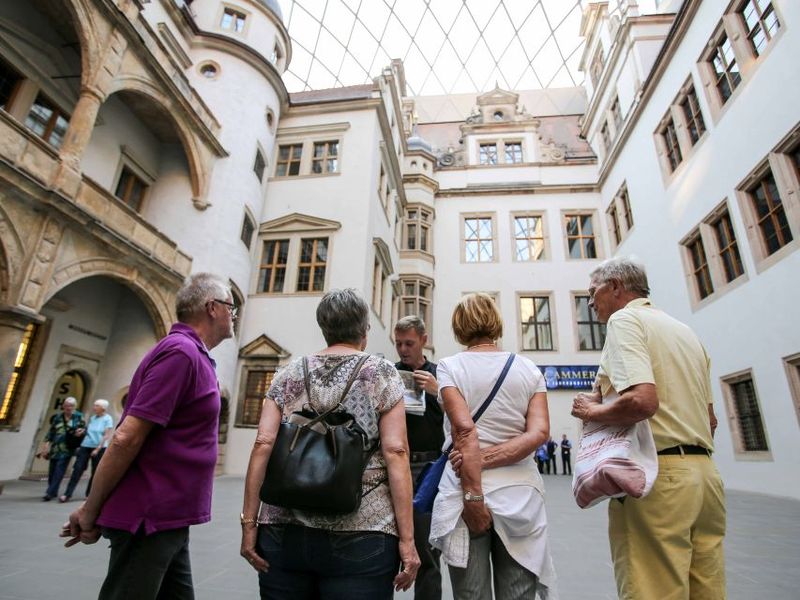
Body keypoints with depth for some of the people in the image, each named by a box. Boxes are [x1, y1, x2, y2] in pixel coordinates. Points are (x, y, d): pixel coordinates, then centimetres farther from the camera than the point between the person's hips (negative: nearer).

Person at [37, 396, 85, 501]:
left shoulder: (79, 417, 0)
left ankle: (50, 493, -6)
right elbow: (51, 431, 9)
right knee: (52, 470, 11)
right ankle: (53, 492, 26)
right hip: (55, 447, 4)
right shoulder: (57, 417, 6)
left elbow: (84, 428, 7)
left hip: (67, 448, -4)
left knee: (59, 471, -10)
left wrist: (81, 431, -15)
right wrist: (46, 444, 2)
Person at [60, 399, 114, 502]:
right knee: (77, 469, -4)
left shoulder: (107, 419, -7)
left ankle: (89, 494, 18)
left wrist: (98, 449, -16)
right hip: (85, 446, 5)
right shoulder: (92, 418, 10)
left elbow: (107, 436, -12)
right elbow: (88, 432, 21)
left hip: (99, 448, -5)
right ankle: (67, 494, 0)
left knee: (96, 472, 5)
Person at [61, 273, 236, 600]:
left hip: (167, 517, 9)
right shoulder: (181, 351, -20)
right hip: (150, 517, -9)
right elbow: (126, 439, -22)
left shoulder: (193, 355, 11)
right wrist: (90, 513, -10)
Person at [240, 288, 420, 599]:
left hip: (284, 530, 4)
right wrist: (407, 539, -7)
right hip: (360, 533, -3)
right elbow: (395, 452, -9)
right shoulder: (382, 373, -2)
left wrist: (249, 522, 4)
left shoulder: (289, 374, 6)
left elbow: (263, 445, 0)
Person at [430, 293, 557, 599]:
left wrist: (473, 497, -14)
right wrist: (487, 458, -9)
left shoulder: (449, 366, -2)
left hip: (464, 492, -2)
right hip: (521, 493, 3)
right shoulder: (529, 369, 7)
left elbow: (464, 429, -13)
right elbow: (539, 432, -5)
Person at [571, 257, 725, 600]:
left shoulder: (624, 319, -8)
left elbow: (642, 400, -24)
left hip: (657, 474, -9)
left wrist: (591, 411, -9)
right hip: (705, 472, 9)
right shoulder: (685, 331, 19)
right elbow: (710, 419, 22)